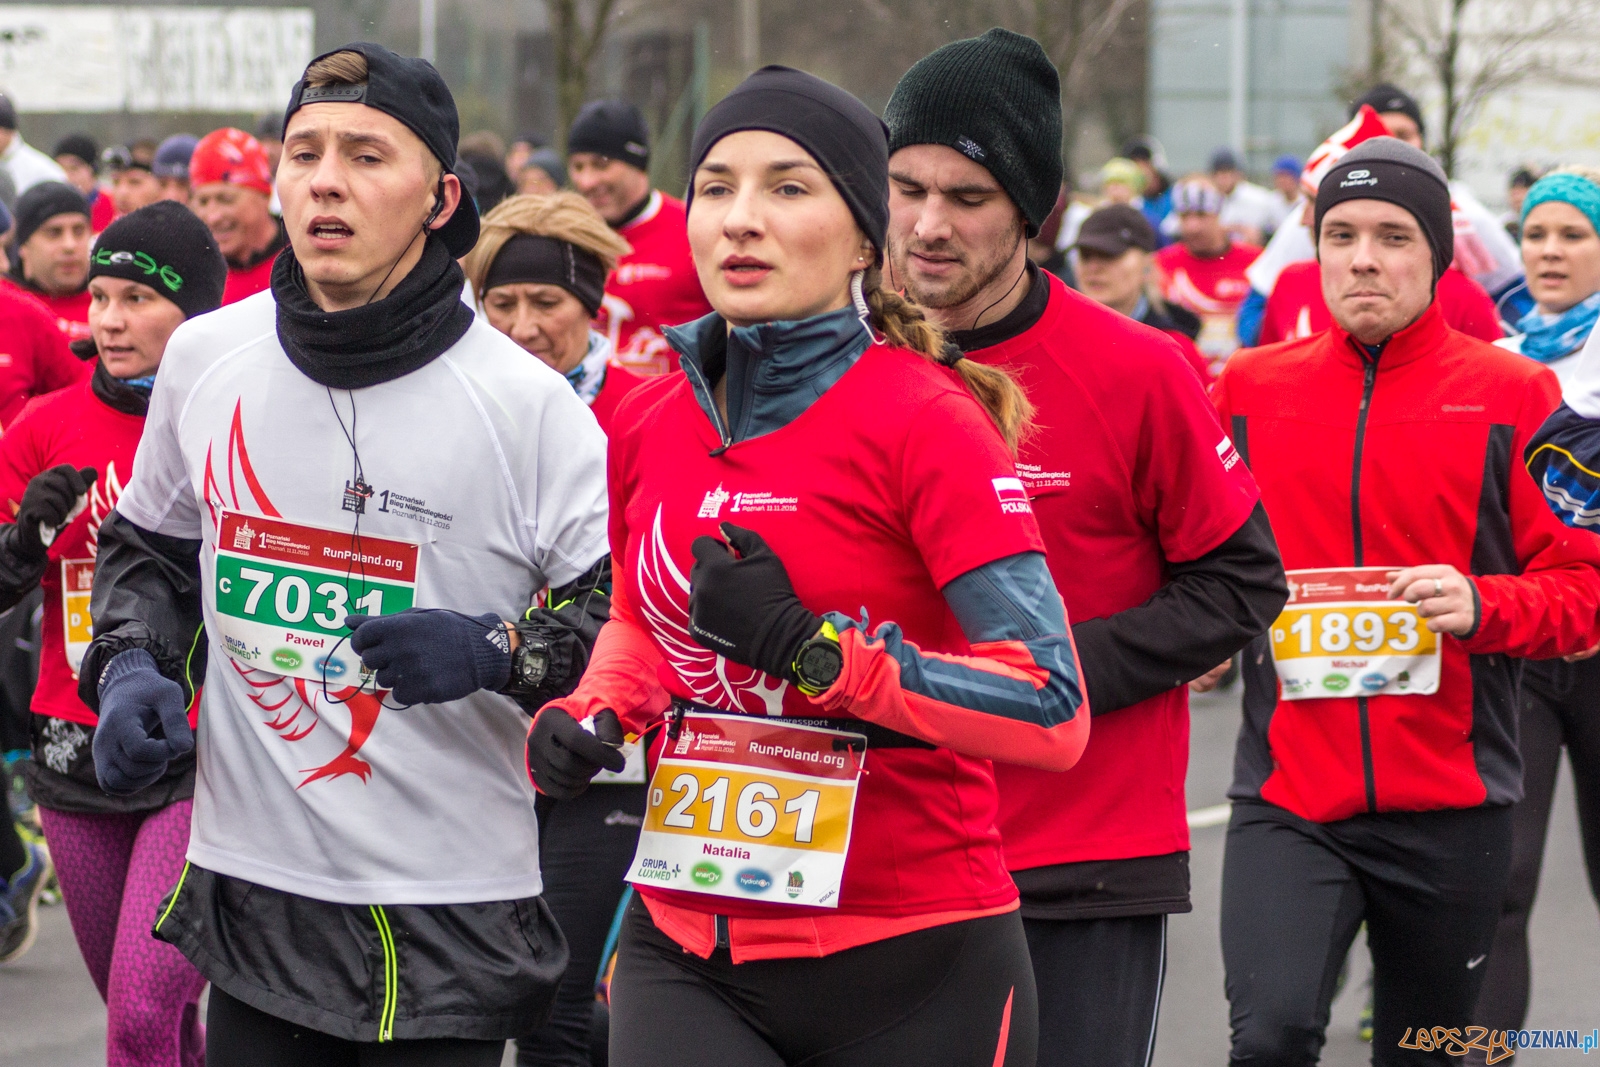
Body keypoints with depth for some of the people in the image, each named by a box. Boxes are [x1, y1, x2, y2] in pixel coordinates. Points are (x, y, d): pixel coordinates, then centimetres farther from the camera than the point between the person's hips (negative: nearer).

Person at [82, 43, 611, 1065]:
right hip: (248, 886, 4)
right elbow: (149, 547, 20)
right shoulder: (205, 357, 4)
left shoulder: (524, 400, -10)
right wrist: (131, 670, 2)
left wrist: (497, 652, -24)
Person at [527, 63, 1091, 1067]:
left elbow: (1054, 713, -19)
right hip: (684, 954, 4)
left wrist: (807, 646, -23)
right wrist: (589, 715, 4)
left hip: (911, 974, -4)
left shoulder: (924, 420, -12)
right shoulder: (647, 424, 5)